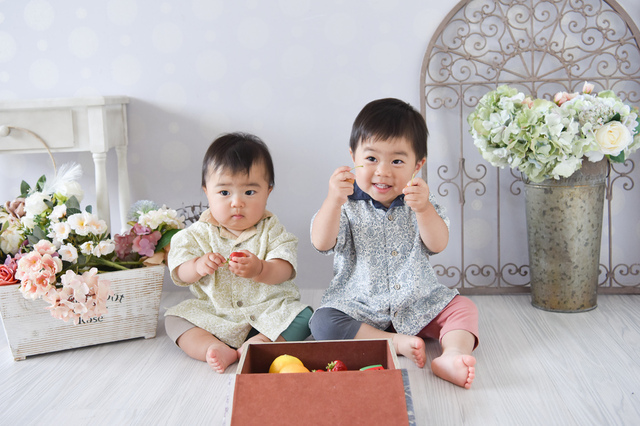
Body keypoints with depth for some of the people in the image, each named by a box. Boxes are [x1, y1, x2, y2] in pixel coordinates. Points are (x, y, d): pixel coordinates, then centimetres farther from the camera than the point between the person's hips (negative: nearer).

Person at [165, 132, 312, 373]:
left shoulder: (271, 230, -4)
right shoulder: (200, 233, 0)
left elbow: (283, 271, -16)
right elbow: (179, 272, -5)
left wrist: (259, 269, -38)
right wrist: (198, 266, -28)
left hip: (267, 311, -1)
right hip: (213, 314, 2)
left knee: (302, 318, -23)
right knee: (175, 319, -15)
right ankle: (217, 350, -31)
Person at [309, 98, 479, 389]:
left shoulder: (420, 201, 1)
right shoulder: (347, 204, -5)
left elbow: (437, 245, -12)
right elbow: (321, 244, -19)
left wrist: (423, 209, -30)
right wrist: (333, 200, -35)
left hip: (417, 303, 2)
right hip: (359, 306, -2)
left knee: (463, 308, -13)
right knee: (322, 324, -26)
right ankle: (397, 343, -25)